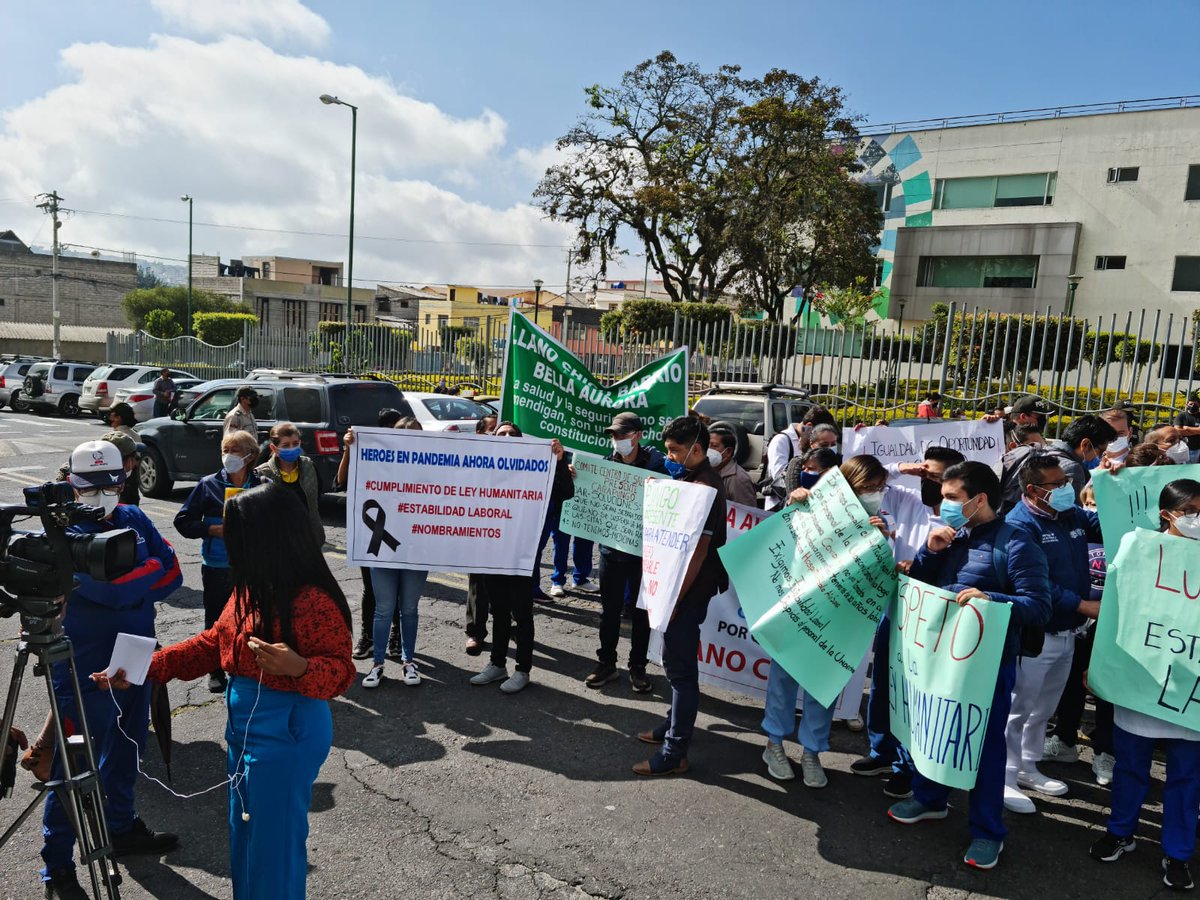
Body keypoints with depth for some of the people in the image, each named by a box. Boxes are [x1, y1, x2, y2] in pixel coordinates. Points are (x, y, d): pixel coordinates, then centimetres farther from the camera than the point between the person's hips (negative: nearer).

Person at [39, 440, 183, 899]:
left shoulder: (134, 520, 5)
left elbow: (172, 573, 0)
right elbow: (109, 587, -26)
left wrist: (127, 588, -11)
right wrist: (151, 569, -11)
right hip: (85, 671, -6)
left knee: (125, 752, 21)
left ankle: (122, 828, 39)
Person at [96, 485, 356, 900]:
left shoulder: (313, 600, -25)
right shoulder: (252, 589, 3)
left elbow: (341, 670, -21)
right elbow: (214, 643, 12)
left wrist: (298, 667, -40)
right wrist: (146, 667, 7)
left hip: (286, 734, -9)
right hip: (246, 728, 9)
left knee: (273, 839, 7)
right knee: (245, 835, 24)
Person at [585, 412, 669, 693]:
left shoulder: (655, 463, -7)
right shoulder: (607, 462, 3)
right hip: (611, 545, 3)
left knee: (641, 610, 9)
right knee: (609, 608, 11)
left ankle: (638, 667, 22)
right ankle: (606, 662, 25)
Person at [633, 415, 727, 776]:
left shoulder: (705, 488, -19)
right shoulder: (687, 479, 10)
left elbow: (698, 551, -22)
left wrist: (675, 598, -22)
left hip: (691, 591, -10)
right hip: (676, 585, 10)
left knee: (680, 666, -3)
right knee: (674, 661, 21)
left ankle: (675, 753, 6)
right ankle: (674, 723, 37)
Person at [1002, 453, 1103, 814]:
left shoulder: (1073, 516, 6)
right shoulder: (1019, 526, -19)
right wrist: (1085, 606, -22)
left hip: (1067, 633, 8)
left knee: (1043, 708, 21)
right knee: (1017, 709, 4)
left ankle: (1028, 767, 36)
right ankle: (1006, 778, 16)